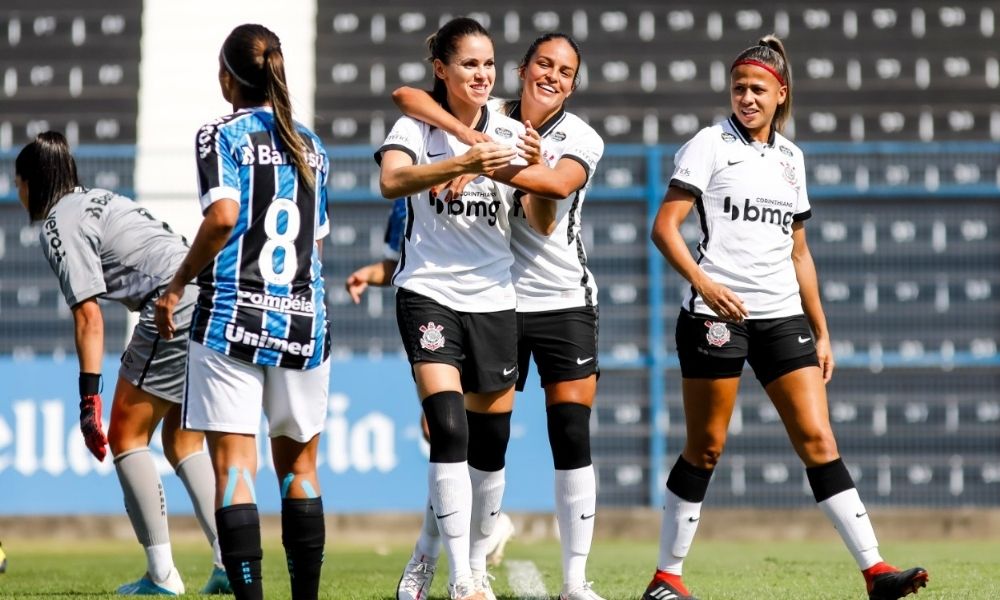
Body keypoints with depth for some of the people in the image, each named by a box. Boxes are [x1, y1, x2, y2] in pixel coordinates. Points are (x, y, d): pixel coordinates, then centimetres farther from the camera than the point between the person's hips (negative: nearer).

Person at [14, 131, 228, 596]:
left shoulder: (59, 225, -1)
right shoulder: (100, 199, 26)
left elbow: (89, 316, -10)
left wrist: (89, 399, -12)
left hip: (175, 311, -9)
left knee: (126, 436, 2)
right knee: (182, 442, 15)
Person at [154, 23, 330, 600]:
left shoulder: (221, 135, -3)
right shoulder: (311, 146, 14)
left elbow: (223, 214, -17)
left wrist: (177, 287, -8)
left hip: (232, 316, -5)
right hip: (303, 319, 5)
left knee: (234, 467, -6)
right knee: (299, 466, 14)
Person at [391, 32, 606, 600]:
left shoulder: (582, 139, -3)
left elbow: (556, 183, -25)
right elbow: (406, 96, -13)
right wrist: (472, 137, -26)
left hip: (564, 302, -1)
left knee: (572, 438, -6)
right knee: (481, 437, 2)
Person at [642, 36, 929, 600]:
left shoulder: (790, 157, 15)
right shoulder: (710, 145, -1)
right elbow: (665, 225, -8)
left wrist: (821, 332, 17)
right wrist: (703, 282, -24)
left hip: (783, 316, 4)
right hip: (717, 315, -4)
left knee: (818, 438, -4)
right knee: (706, 448, 1)